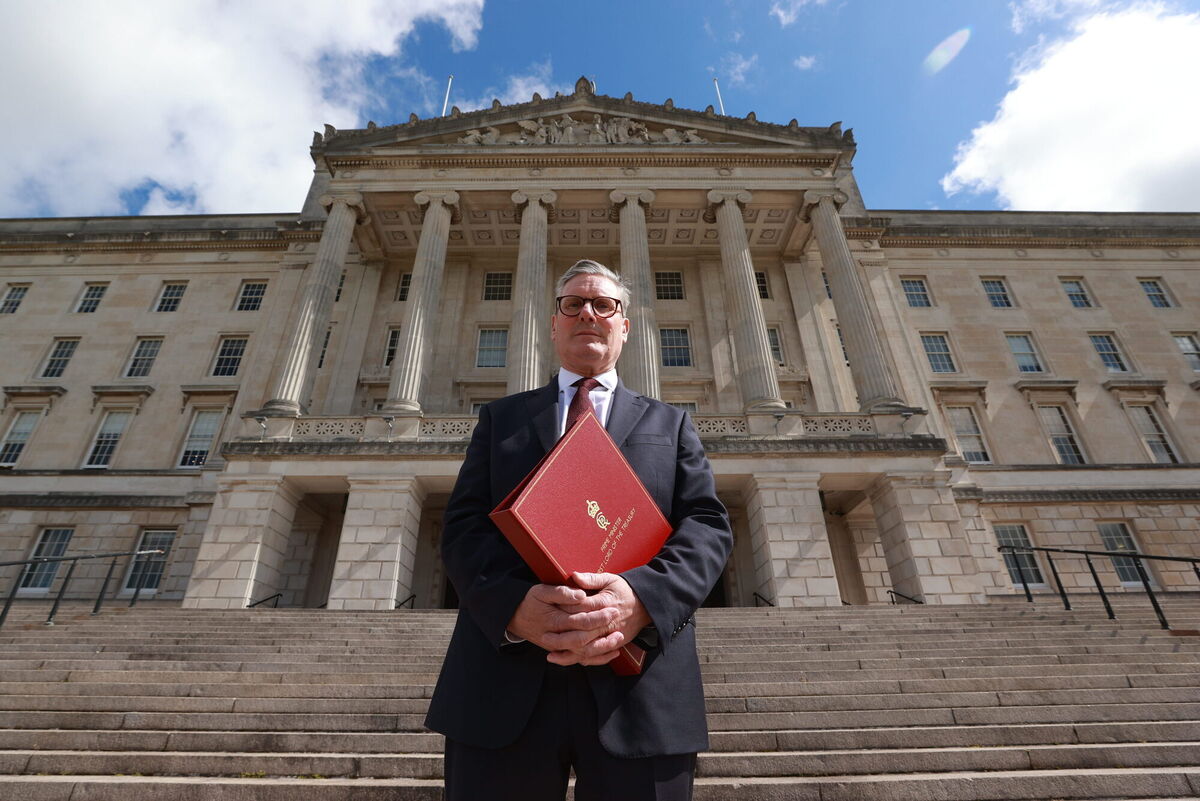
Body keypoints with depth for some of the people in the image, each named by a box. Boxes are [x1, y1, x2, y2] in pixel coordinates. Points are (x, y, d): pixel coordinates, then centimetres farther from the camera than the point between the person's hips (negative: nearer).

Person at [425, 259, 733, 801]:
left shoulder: (669, 424, 14)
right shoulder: (500, 418, 14)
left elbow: (708, 527, 2)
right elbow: (462, 527, 4)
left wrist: (642, 598, -18)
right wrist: (513, 603, -16)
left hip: (640, 689, 0)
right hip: (505, 685, 1)